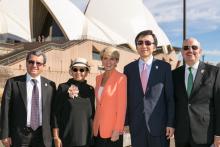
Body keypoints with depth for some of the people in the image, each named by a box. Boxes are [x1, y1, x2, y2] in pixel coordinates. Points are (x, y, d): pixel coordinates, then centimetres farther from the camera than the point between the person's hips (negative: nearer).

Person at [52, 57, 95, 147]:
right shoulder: (63, 88, -4)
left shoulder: (90, 89, 6)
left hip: (86, 138, 3)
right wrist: (56, 137, -6)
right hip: (67, 138, -3)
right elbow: (56, 113, -4)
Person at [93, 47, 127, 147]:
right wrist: (95, 126, 11)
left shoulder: (121, 78, -9)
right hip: (98, 129, 6)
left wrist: (117, 130, -15)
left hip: (112, 130, -6)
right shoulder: (98, 78, 10)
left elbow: (122, 106, -12)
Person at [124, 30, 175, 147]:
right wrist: (125, 122, 3)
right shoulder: (128, 69, 5)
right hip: (136, 125, 2)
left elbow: (170, 97, -2)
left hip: (159, 124, -2)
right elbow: (126, 97, 6)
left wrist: (171, 123, -5)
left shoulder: (164, 67, -1)